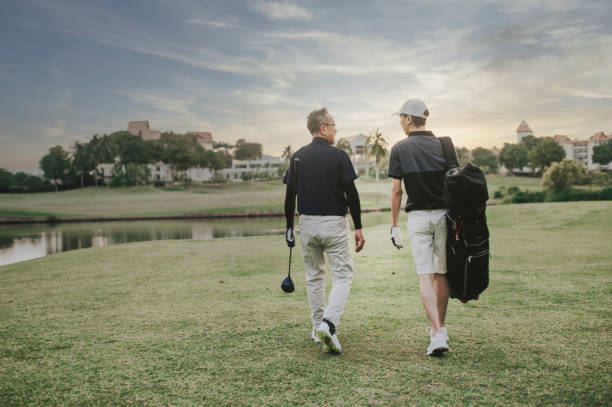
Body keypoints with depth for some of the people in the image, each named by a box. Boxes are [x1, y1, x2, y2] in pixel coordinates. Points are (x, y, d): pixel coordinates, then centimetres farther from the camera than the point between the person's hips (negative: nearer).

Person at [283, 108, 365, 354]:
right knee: (342, 275, 2)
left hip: (307, 223, 4)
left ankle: (317, 328, 21)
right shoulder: (338, 156, -7)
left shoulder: (297, 157, 4)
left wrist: (289, 228, 11)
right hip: (334, 223, -4)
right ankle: (329, 324, -16)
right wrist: (358, 228, -3)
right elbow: (351, 194, -8)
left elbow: (290, 196, 4)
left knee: (314, 276, 16)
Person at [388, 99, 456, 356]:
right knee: (441, 275, 14)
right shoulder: (443, 146, 3)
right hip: (443, 215, 3)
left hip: (417, 217, -2)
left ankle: (437, 335, -12)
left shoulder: (400, 149, -3)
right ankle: (440, 329, 25)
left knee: (425, 277, -3)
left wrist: (394, 225, 3)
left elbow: (396, 190, -4)